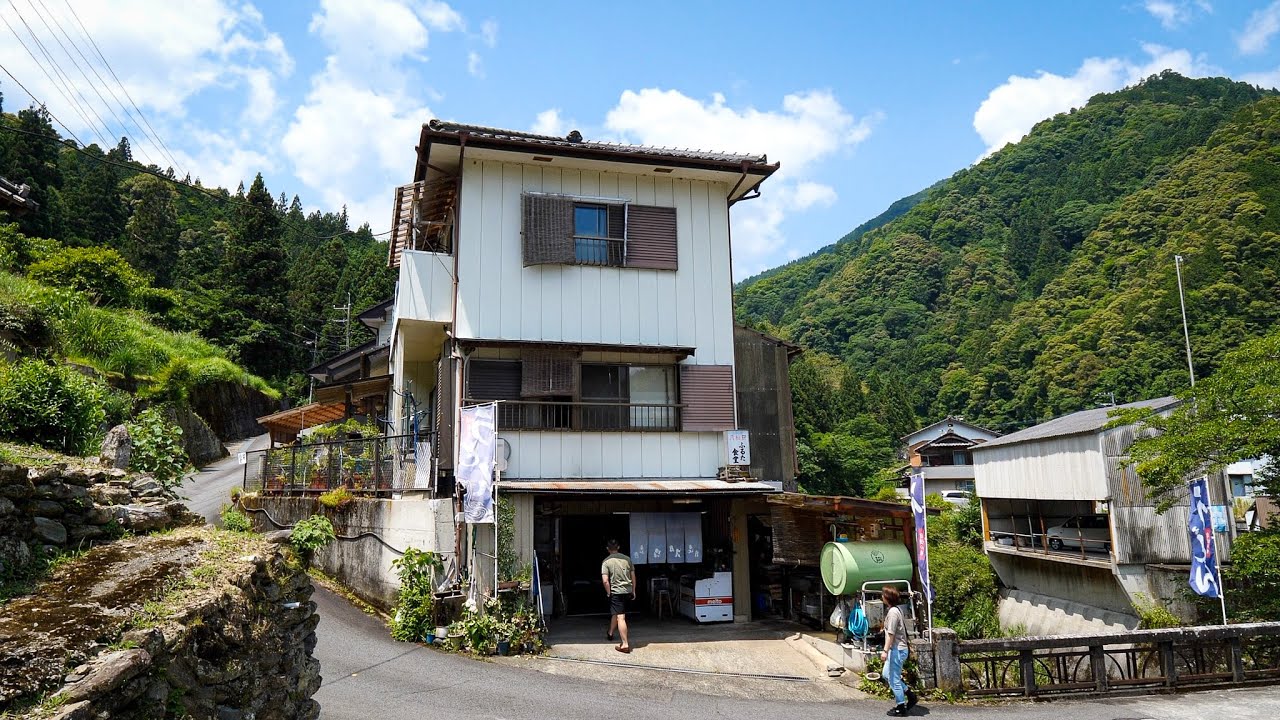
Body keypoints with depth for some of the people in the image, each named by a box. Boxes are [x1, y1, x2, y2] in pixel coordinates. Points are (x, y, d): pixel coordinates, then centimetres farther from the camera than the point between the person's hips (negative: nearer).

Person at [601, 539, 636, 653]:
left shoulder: (606, 562, -6)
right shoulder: (627, 559, 5)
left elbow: (605, 581, -15)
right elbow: (633, 577, 9)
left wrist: (609, 593, -2)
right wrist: (633, 591, 17)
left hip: (616, 591, -5)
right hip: (628, 591, 5)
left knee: (620, 617, -6)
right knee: (615, 613, 25)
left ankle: (625, 644, -11)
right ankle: (610, 633, 42)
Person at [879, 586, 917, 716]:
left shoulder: (893, 611, -20)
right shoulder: (897, 608, 9)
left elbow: (891, 634, -23)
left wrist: (885, 650, -22)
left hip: (897, 649, -10)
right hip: (898, 648, 10)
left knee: (893, 679, 1)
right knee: (887, 674, 19)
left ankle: (901, 708, 12)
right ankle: (910, 696, 23)